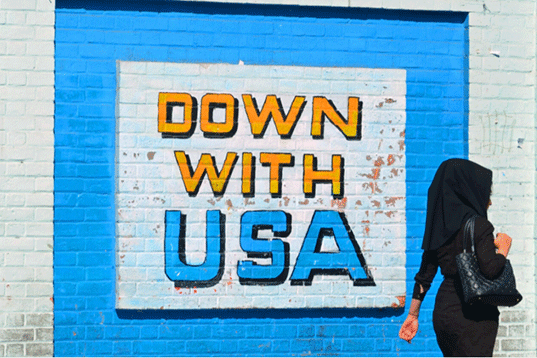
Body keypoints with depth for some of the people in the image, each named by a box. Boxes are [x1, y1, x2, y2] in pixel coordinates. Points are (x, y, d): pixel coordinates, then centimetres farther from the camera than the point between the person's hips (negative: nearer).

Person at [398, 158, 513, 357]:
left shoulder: (439, 229, 9)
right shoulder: (479, 226, -12)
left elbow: (424, 276, 10)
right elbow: (490, 268, -23)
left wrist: (412, 315, 16)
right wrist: (503, 249, -3)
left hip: (443, 310, 7)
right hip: (474, 315, -7)